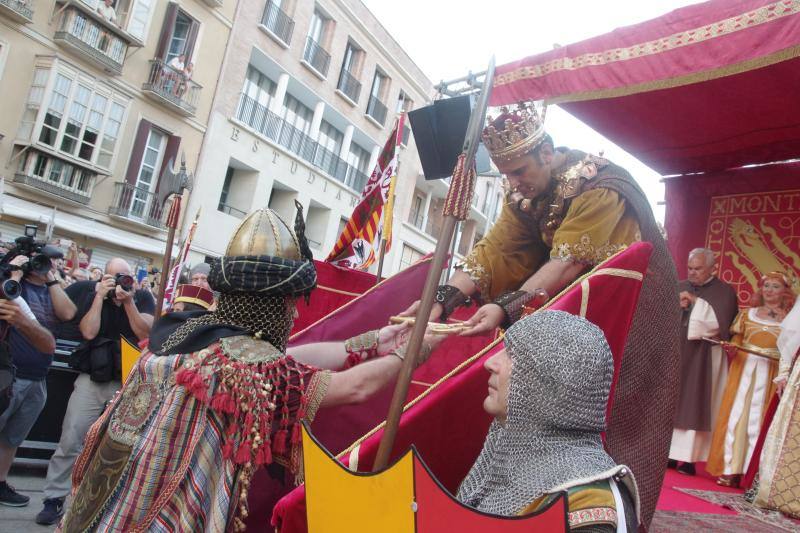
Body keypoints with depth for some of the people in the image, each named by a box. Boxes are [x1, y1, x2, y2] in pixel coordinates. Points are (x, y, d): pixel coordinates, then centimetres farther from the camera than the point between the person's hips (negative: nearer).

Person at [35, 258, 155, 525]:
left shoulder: (143, 298, 2)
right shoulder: (92, 295, 2)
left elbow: (145, 334, -9)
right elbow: (89, 332, -11)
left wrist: (128, 301, -16)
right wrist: (100, 296, -12)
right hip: (92, 379, 0)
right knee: (70, 440, -4)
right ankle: (54, 497, 10)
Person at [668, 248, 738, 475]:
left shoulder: (724, 291, -1)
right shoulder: (680, 288, 12)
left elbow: (719, 321, -14)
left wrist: (695, 302, -13)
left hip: (703, 357, -4)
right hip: (676, 354, 4)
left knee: (694, 405, -5)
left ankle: (688, 458, -1)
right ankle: (668, 453, 11)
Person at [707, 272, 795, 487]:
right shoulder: (748, 313, 11)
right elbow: (737, 338, 11)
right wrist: (733, 348, -9)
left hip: (771, 374, -1)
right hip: (744, 369, 2)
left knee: (758, 421, 0)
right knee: (736, 416, 0)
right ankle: (730, 469, 7)